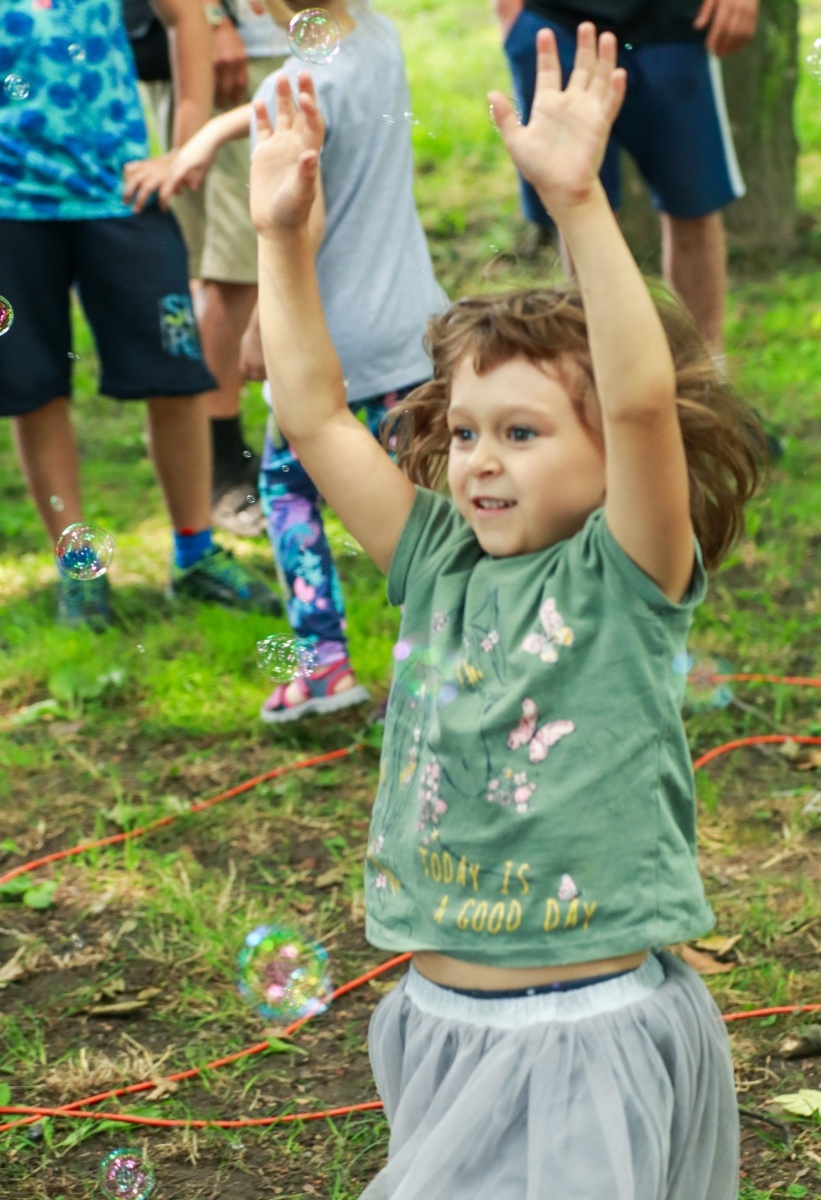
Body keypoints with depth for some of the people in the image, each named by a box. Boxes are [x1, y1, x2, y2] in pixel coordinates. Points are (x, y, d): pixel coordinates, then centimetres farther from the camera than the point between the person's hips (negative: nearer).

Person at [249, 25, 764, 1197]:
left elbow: (644, 399, -26)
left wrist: (579, 200, -33)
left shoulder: (626, 576, -10)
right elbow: (314, 418, 6)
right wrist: (283, 236, 1)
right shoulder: (442, 563, 5)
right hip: (441, 1024, 6)